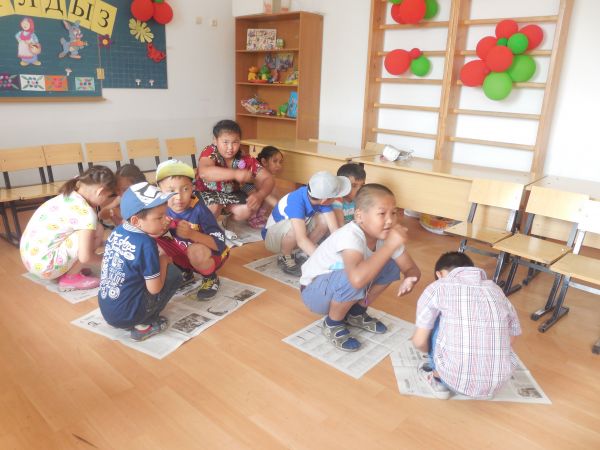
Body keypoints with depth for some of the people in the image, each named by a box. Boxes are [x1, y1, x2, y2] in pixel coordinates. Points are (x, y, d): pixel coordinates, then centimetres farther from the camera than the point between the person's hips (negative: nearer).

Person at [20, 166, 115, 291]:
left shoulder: (68, 196, 7)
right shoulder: (86, 212, -19)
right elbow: (85, 257, -21)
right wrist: (104, 259, -1)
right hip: (43, 264, -9)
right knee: (97, 231, -9)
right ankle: (70, 278, -1)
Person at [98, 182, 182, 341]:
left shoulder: (116, 231, 0)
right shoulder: (146, 244, -21)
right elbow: (154, 289, -17)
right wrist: (163, 260, -1)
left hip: (106, 310, 7)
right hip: (127, 316, -7)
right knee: (174, 273, 0)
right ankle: (143, 325, 1)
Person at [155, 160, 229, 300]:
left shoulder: (198, 209, -29)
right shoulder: (164, 207, -14)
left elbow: (219, 243, -32)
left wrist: (192, 234, -46)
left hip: (211, 254, -6)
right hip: (185, 252, 6)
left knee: (196, 251, -38)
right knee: (156, 239, -12)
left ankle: (211, 279, -3)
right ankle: (185, 271, 12)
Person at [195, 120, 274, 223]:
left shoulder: (245, 159, -13)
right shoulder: (210, 153, -22)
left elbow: (268, 179, -12)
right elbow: (204, 173, -45)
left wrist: (260, 195, -34)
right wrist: (235, 174, -54)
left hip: (232, 194, 4)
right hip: (208, 193, -4)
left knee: (249, 208, -21)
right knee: (213, 208, -34)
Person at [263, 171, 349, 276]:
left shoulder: (322, 197, -19)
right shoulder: (296, 201, -37)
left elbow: (334, 229, -21)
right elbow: (301, 240, -45)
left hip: (293, 237, 6)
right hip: (272, 237, -6)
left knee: (325, 219, -16)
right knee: (295, 226, -37)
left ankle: (303, 255, 1)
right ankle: (285, 258, -9)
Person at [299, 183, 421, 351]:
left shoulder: (385, 235, -13)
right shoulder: (350, 236, -36)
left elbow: (412, 268, -7)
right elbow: (357, 279, -54)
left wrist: (410, 279, -31)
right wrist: (390, 245, -47)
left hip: (339, 288, 7)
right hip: (314, 291, -7)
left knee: (391, 266, -6)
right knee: (353, 279, -36)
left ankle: (356, 312, 12)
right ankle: (332, 324, -5)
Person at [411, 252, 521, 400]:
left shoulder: (437, 287, 1)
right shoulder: (495, 289, 12)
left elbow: (419, 341, 0)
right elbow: (511, 338, 23)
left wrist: (431, 350, 23)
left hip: (455, 379, -4)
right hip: (498, 381, 4)